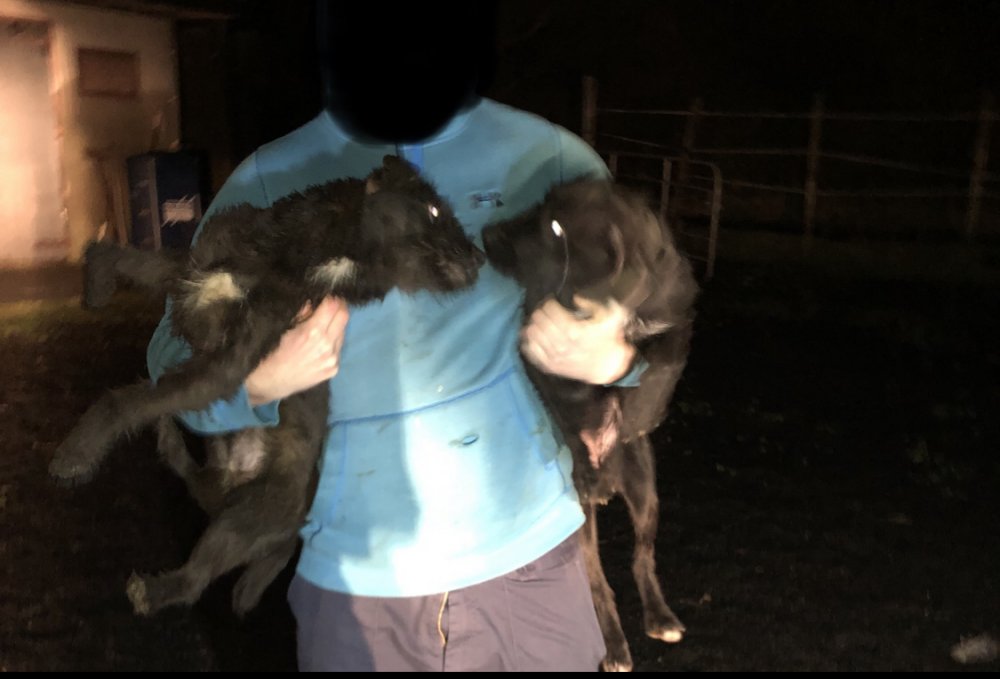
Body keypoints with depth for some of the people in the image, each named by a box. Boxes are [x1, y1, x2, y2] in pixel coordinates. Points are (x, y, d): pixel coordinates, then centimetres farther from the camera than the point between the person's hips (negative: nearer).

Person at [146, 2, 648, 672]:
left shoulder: (549, 158, -5)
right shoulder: (269, 181, -3)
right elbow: (176, 354, 0)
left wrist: (613, 359, -21)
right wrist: (256, 383, -22)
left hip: (527, 550, 1)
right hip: (350, 570, 0)